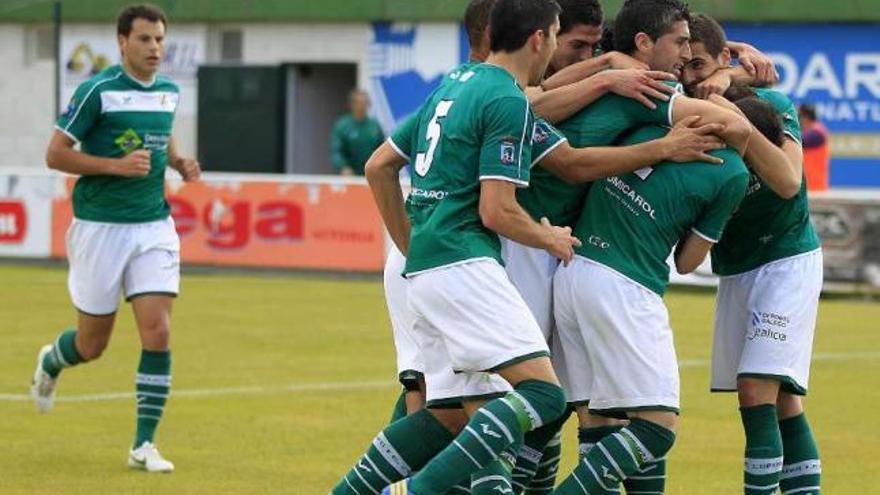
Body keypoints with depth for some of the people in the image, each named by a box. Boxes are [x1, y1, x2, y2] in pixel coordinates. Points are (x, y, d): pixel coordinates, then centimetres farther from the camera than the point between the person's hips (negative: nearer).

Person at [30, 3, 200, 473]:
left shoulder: (169, 92, 7)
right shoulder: (97, 91, -11)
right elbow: (55, 154, -10)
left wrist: (180, 162, 6)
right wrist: (117, 165, -21)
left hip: (154, 227, 4)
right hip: (100, 227, -4)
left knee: (157, 333, -10)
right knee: (92, 345, 7)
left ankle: (144, 444, -3)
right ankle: (50, 362, 44)